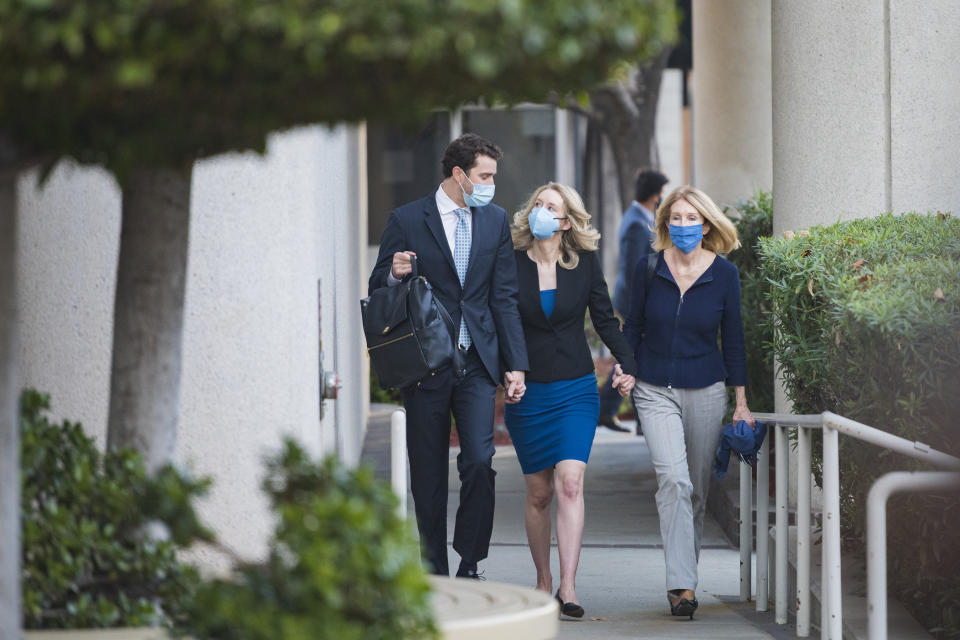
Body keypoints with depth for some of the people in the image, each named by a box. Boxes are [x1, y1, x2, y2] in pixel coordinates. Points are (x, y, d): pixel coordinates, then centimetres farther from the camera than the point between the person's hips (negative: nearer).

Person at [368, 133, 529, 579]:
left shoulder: (496, 220, 9)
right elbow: (379, 288, 4)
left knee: (479, 462, -13)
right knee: (428, 475, 4)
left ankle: (469, 565, 0)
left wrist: (516, 365, 4)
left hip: (477, 362, 2)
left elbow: (505, 298, 10)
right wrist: (395, 275, -20)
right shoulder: (407, 221, -1)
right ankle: (435, 573, 14)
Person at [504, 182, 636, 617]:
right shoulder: (511, 263, -2)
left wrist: (626, 364, -4)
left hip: (576, 389, 0)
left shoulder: (585, 263, 2)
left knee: (570, 482, -16)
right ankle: (543, 581, 21)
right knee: (539, 492, 6)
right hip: (526, 392, 0)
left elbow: (605, 319, 8)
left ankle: (568, 587, -19)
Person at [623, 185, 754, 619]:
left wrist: (741, 402, 5)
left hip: (706, 391, 1)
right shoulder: (649, 269, -2)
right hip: (655, 390, -1)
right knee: (673, 478, -18)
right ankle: (682, 584, -23)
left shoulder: (724, 274, -1)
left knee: (697, 487, 9)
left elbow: (732, 339, 4)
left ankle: (683, 575, 25)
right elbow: (633, 327, 10)